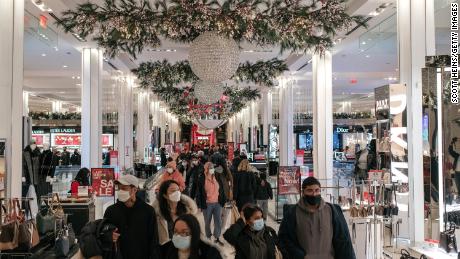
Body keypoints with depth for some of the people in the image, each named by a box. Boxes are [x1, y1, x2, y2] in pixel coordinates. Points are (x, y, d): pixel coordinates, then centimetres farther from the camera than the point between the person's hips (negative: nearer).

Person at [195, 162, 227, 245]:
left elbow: (221, 190, 11)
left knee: (219, 222, 5)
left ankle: (217, 238, 20)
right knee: (207, 222, 10)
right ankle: (208, 238, 24)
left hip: (217, 204, 3)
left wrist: (223, 200, 7)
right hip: (207, 204, -3)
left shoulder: (217, 178, 6)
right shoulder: (201, 179, -6)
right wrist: (199, 204, -7)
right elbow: (198, 193, -4)